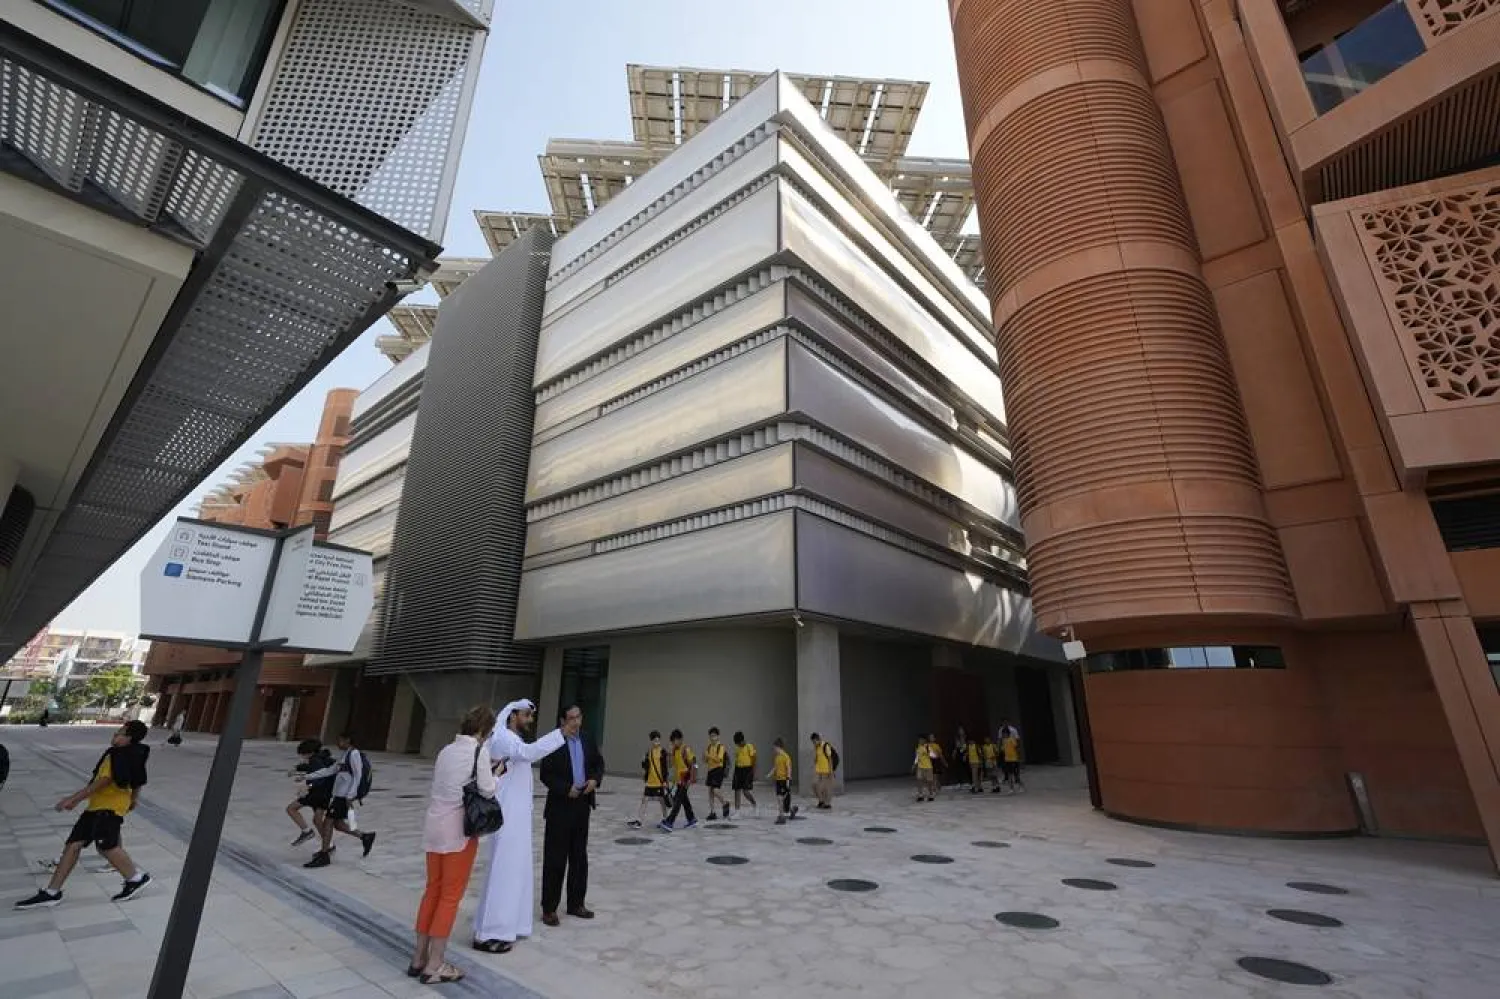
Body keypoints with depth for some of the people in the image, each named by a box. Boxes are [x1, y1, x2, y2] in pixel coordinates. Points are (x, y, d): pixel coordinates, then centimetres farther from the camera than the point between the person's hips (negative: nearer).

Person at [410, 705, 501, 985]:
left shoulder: (446, 750, 9)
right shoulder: (479, 751, -13)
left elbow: (452, 784, 14)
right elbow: (487, 791, -11)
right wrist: (496, 773, 7)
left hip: (434, 827, 7)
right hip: (458, 830, -7)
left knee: (432, 891, 18)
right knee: (450, 896, 6)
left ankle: (419, 958, 27)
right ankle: (434, 966, 13)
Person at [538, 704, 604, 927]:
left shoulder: (587, 741, 3)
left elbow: (599, 763, 14)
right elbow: (545, 775, -13)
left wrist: (595, 779, -5)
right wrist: (566, 789, -20)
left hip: (582, 806, 6)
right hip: (560, 807, -5)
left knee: (579, 857, 15)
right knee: (555, 859, 4)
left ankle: (576, 904, 29)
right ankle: (549, 908, 17)